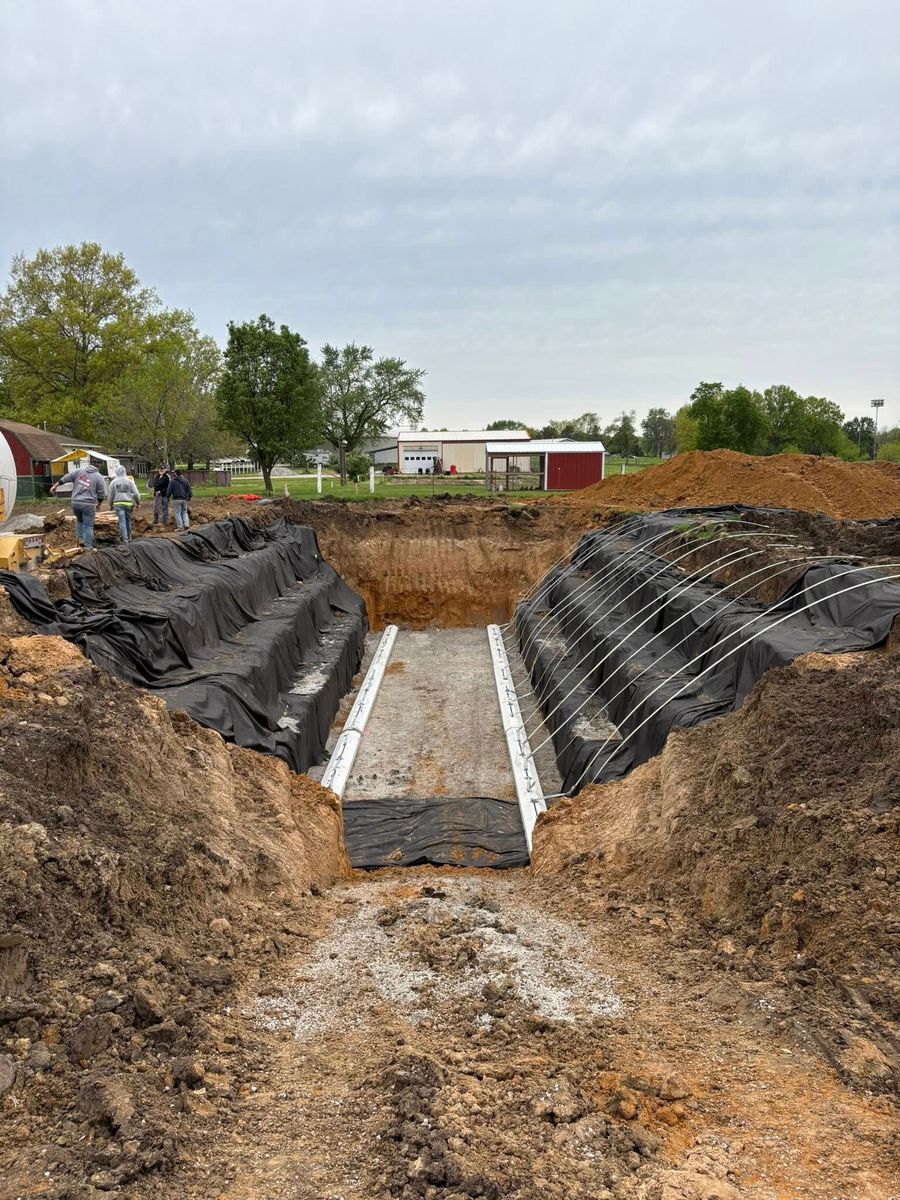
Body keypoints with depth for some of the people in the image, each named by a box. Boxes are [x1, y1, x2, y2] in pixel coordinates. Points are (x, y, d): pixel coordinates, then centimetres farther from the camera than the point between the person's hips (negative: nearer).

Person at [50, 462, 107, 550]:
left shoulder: (79, 471, 7)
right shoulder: (99, 477, 0)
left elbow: (66, 478, 10)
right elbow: (101, 494, 0)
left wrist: (55, 486, 21)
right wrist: (98, 505, 15)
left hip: (75, 502, 3)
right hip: (88, 504, -3)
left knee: (79, 520, 28)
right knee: (88, 526, 3)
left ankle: (80, 538, 22)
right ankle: (88, 547, 3)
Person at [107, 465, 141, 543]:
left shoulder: (113, 482, 5)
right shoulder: (130, 481, 3)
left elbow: (111, 495, 10)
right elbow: (136, 493, -1)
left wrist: (111, 505, 24)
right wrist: (138, 503, 11)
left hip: (118, 504, -1)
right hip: (129, 503, 1)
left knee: (122, 521, -6)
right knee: (128, 521, 12)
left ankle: (124, 538, -15)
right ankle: (129, 537, 22)